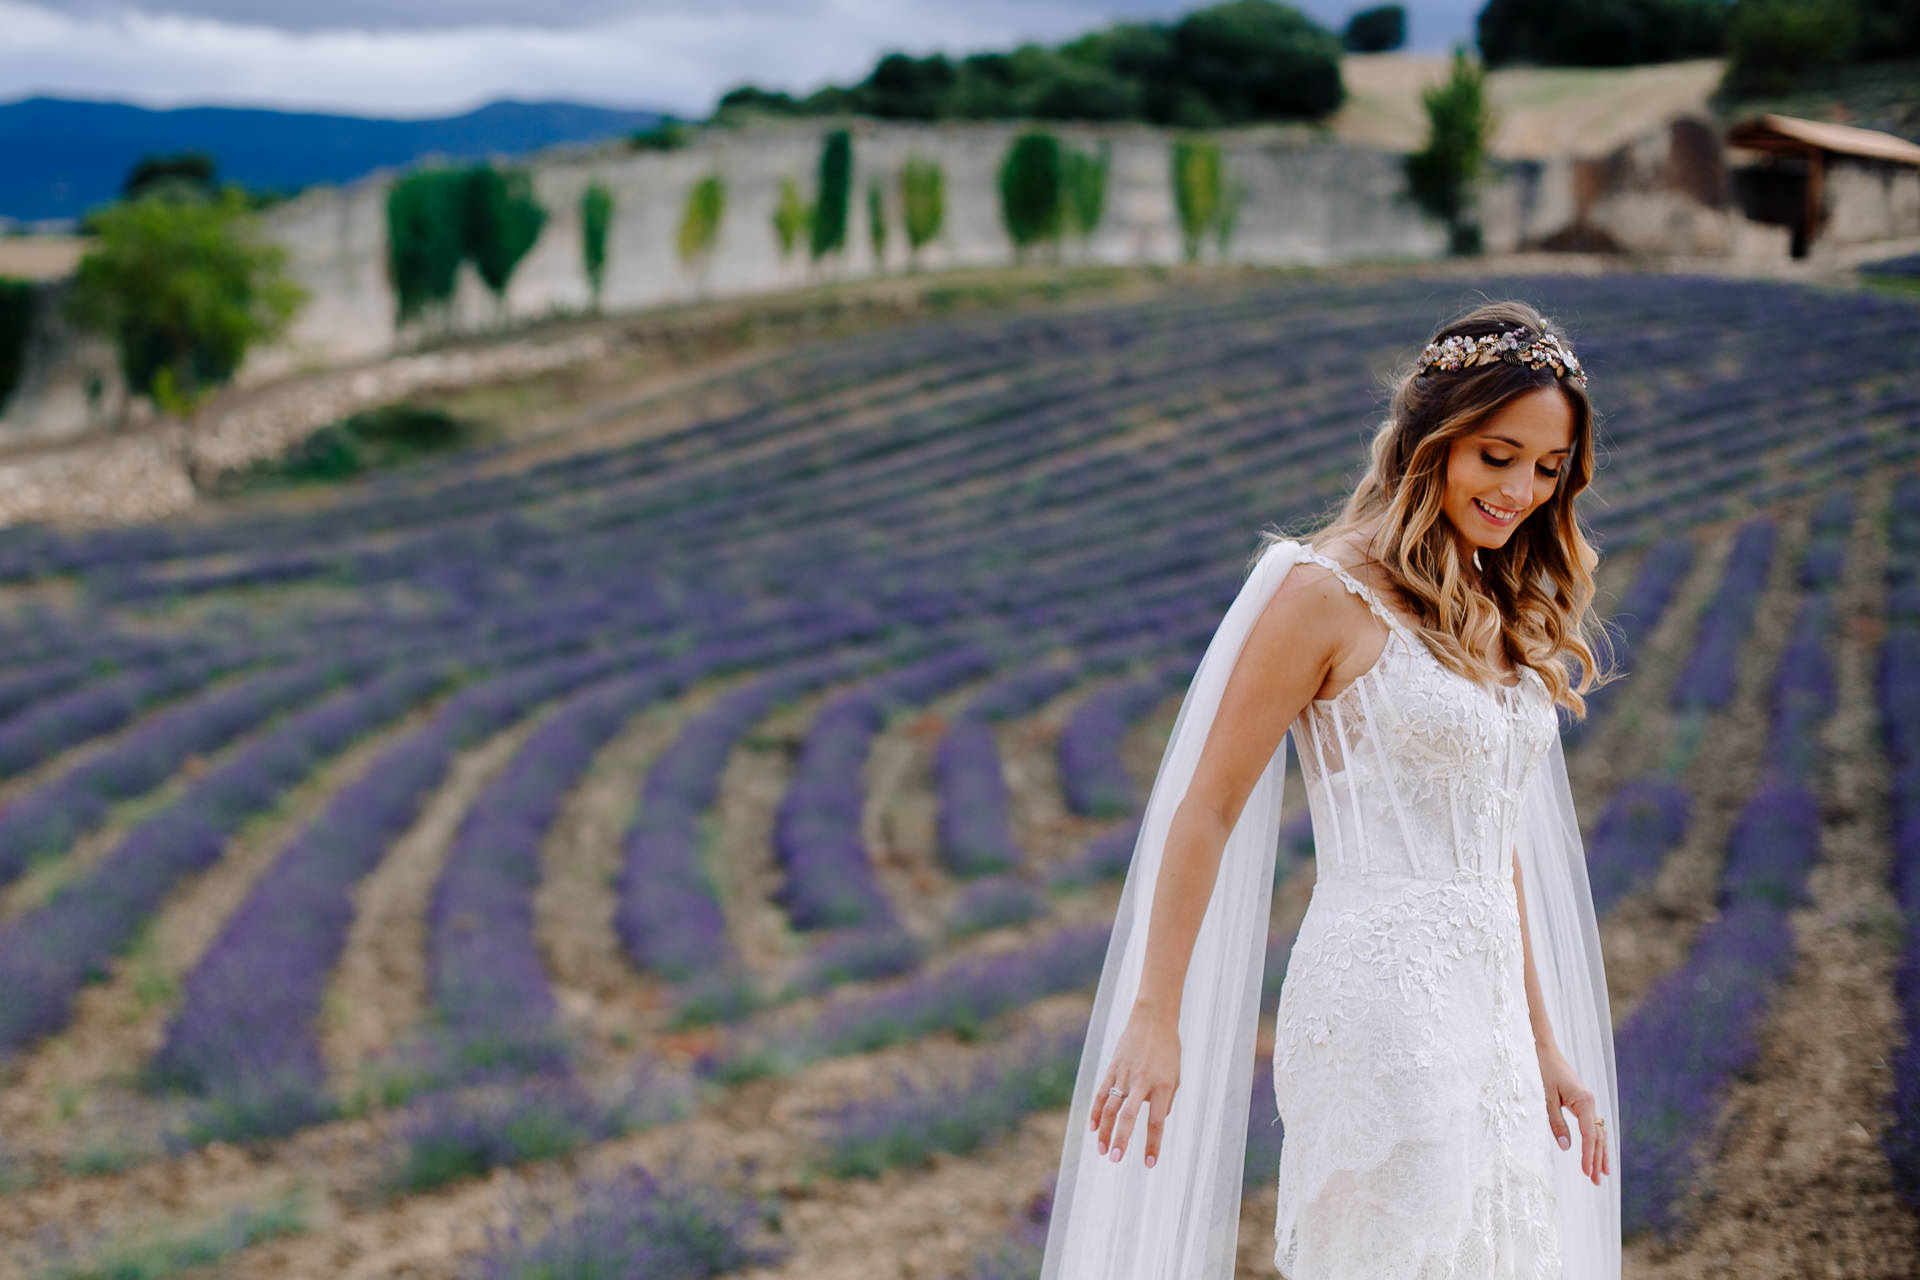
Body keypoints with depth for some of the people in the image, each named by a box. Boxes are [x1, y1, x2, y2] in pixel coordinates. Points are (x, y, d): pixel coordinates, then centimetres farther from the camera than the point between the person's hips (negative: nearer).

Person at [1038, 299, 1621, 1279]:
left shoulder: (1503, 617, 16)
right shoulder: (1331, 593, -7)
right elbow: (1205, 812, -8)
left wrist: (1545, 1045, 19)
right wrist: (1153, 1021, -11)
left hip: (1488, 1017, 8)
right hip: (1379, 1004, -8)